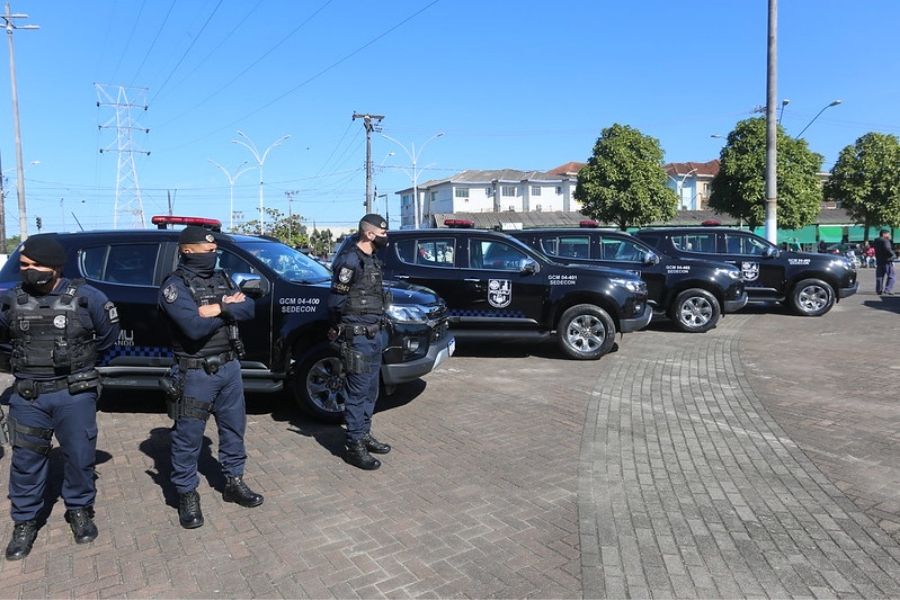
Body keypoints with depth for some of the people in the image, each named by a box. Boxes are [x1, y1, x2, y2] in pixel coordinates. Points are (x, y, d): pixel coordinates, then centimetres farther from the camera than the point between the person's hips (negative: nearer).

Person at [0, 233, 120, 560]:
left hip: (75, 393, -2)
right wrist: (30, 357, 11)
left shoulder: (86, 297, -6)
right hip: (27, 396, 2)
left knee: (80, 456, 8)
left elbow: (109, 334, 8)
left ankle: (80, 511, 29)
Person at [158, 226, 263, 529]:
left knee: (234, 428, 16)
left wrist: (220, 308, -20)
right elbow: (195, 327, -27)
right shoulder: (175, 285, -14)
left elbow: (249, 309, -3)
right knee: (188, 436, 6)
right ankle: (187, 494, 21)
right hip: (196, 373, -7)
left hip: (229, 366, 7)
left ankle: (234, 483, 32)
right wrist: (229, 308, -14)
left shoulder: (221, 277, 8)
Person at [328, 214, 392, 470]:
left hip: (374, 334, 9)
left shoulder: (371, 259, 13)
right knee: (357, 392, -2)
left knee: (370, 390, 17)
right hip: (358, 336, -9)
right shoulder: (350, 260, -15)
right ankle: (354, 446, 7)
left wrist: (379, 328, 10)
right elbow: (336, 301, -16)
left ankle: (364, 435, 30)